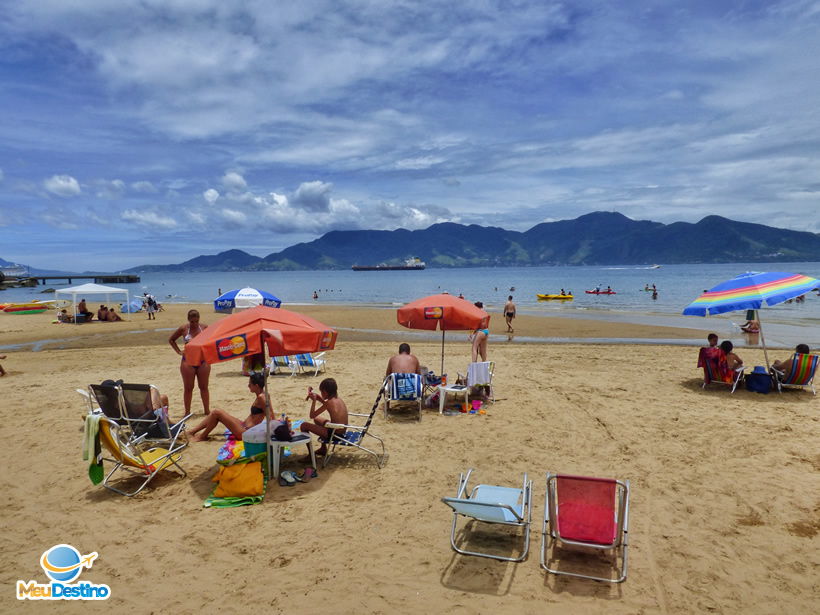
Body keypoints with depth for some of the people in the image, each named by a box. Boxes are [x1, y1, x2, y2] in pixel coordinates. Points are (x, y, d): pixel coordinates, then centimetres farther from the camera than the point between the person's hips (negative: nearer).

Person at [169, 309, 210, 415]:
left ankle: (207, 411, 16)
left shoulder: (204, 327, -1)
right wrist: (179, 351, 2)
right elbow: (171, 340, 12)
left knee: (204, 387, 8)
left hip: (203, 360, 1)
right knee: (188, 388, 5)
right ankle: (187, 412, 15)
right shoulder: (183, 328, -2)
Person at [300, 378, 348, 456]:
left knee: (304, 426, -4)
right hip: (342, 431, 9)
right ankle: (323, 449, 39)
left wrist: (314, 401, -8)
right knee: (317, 419, 31)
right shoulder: (338, 399, 3)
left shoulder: (329, 402, -20)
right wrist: (316, 397, 9)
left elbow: (312, 416, -15)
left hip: (334, 433, -9)